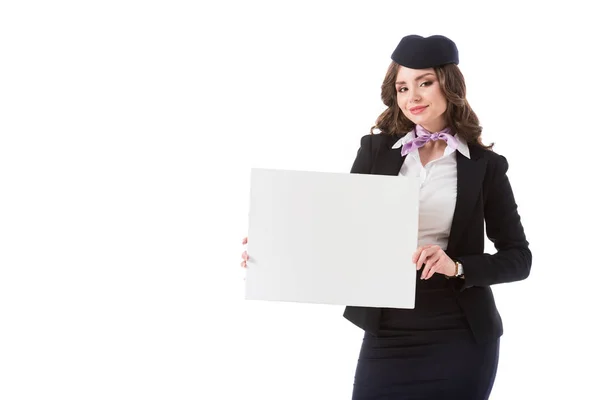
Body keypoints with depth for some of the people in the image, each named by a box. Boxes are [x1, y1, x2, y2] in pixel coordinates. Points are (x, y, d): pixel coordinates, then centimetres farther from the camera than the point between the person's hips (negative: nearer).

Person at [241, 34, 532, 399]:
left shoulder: (485, 165, 1)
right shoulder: (375, 150, 6)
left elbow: (518, 257, 1)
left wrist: (457, 267, -16)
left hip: (461, 338, -1)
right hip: (387, 333, 1)